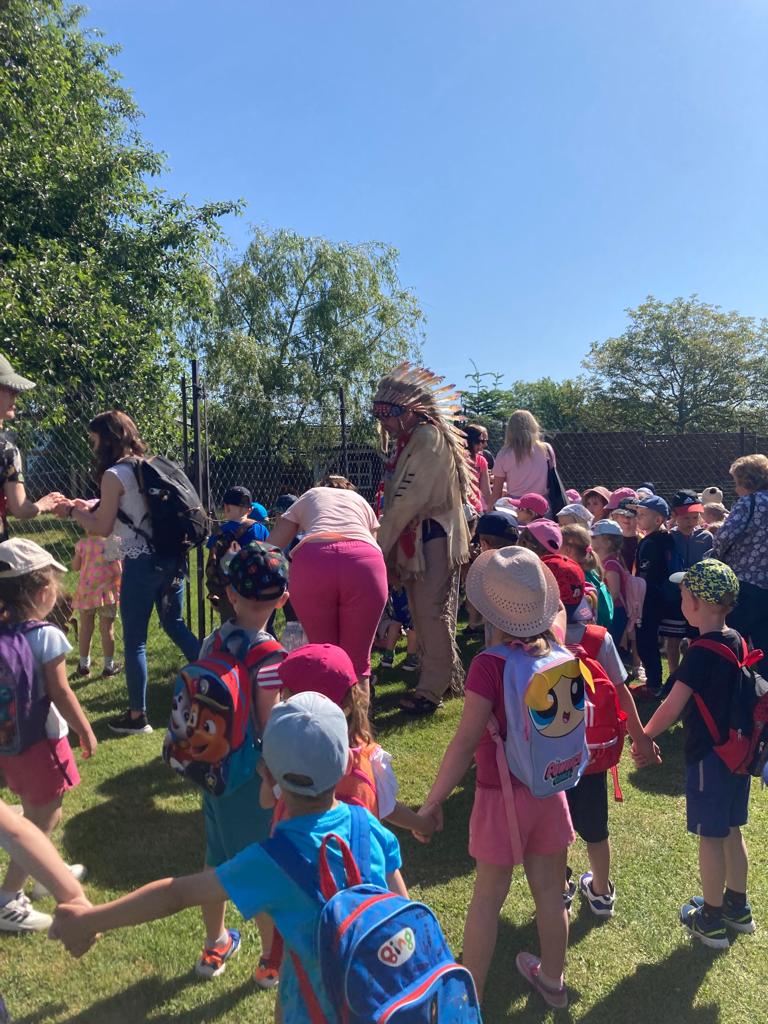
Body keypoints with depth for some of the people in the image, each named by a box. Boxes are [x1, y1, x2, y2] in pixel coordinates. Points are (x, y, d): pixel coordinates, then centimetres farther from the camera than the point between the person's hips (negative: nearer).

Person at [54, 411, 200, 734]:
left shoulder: (114, 475, -10)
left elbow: (103, 528, -6)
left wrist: (73, 511, 8)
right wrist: (89, 508, 22)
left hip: (141, 563, -8)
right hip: (170, 557, 8)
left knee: (135, 640, 3)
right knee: (175, 625, 20)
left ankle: (137, 716, 12)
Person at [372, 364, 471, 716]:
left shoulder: (429, 437, -15)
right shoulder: (407, 441, 14)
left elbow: (408, 499, -20)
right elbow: (397, 498, 12)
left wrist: (381, 546, -14)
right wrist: (388, 546, 5)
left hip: (433, 538, -9)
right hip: (414, 539, 9)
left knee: (432, 613, -6)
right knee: (421, 613, 14)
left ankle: (432, 690, 2)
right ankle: (445, 677, 27)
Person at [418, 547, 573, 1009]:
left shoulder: (490, 664, -25)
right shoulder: (558, 653, -9)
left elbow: (466, 743, -23)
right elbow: (559, 614, 17)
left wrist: (433, 801, -15)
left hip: (502, 796, -5)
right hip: (550, 792, 5)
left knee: (488, 898, 12)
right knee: (550, 891, 21)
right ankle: (552, 979, 43)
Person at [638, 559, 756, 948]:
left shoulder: (702, 652, -24)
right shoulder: (737, 642, 1)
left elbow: (672, 708, -22)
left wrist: (643, 738, -8)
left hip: (707, 756, -8)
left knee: (710, 836, 7)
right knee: (731, 830, 21)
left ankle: (711, 921, 22)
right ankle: (738, 907, 37)